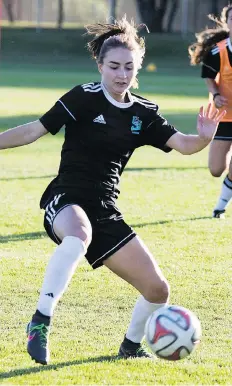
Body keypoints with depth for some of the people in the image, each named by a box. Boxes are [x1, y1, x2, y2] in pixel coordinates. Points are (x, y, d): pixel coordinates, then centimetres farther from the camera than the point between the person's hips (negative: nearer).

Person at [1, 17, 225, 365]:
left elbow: (182, 145, -1)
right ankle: (40, 322, -39)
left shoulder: (143, 114, 8)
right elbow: (34, 131, -5)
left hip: (105, 212, 6)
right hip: (67, 200, -6)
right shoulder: (85, 98, -7)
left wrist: (204, 139, -23)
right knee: (78, 236, -44)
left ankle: (131, 347, 30)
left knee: (158, 289, 2)